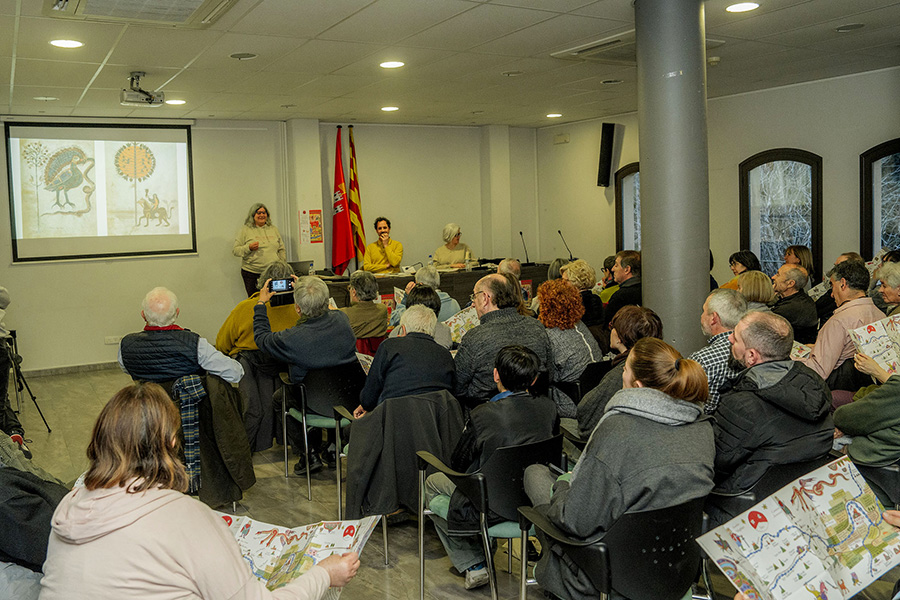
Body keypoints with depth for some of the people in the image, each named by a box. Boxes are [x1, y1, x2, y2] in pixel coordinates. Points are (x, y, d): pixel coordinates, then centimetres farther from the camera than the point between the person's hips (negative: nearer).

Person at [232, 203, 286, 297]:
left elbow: (281, 250, 17)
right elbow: (235, 250, 1)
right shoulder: (245, 230, 4)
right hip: (252, 273, -2)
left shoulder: (274, 229, 15)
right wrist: (249, 248, -15)